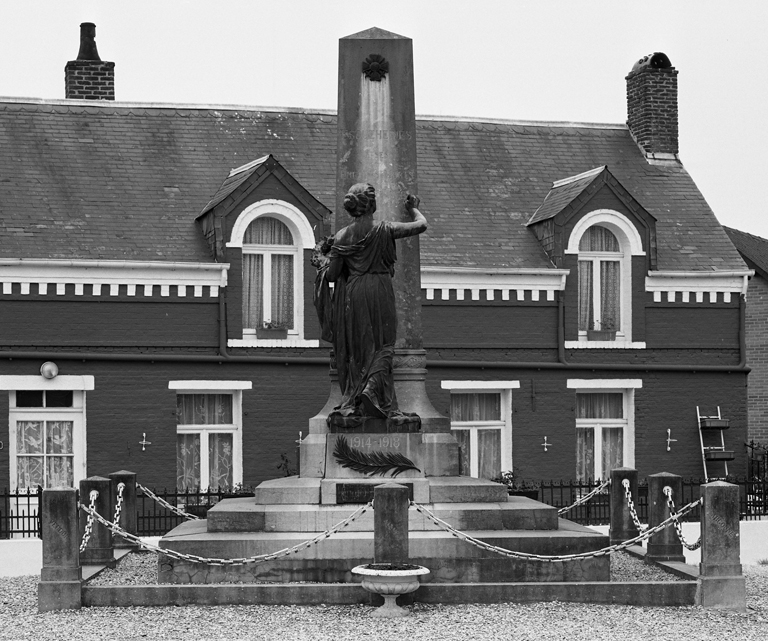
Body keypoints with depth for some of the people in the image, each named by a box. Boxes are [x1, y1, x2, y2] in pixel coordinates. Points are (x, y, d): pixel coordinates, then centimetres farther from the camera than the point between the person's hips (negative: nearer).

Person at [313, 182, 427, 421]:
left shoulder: (342, 236, 0)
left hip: (353, 293, 2)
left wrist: (321, 258, 21)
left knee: (355, 348, 10)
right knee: (382, 346, 4)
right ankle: (372, 388, -19)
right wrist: (413, 209, 21)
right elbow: (421, 225, 1)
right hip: (380, 291, -2)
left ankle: (351, 403, 8)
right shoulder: (384, 230, -5)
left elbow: (331, 274, 1)